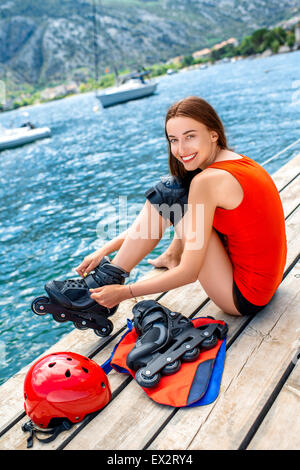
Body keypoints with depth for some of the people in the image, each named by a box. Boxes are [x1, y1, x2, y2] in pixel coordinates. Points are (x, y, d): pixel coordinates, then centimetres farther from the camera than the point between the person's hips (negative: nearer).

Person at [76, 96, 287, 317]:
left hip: (244, 297, -9)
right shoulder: (237, 159, 5)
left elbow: (189, 273, -21)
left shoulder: (208, 181, -23)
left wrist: (123, 292, -13)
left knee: (167, 193, -9)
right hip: (268, 281, 9)